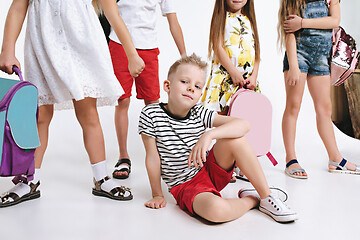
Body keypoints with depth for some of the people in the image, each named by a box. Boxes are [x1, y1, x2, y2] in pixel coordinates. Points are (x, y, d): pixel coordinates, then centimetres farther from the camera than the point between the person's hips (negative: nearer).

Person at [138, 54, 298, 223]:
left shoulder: (200, 113, -7)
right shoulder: (151, 114, -13)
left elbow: (244, 124, -19)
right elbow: (153, 157, -7)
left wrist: (209, 135, -35)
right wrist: (157, 195, -2)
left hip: (210, 171, 4)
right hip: (185, 186, -4)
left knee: (234, 138, -21)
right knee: (215, 209, -36)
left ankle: (267, 197, -11)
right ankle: (251, 200, -3)